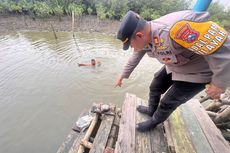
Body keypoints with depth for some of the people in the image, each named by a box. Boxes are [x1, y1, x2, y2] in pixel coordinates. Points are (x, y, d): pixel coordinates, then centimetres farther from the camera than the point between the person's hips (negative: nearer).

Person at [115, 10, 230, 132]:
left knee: (168, 102, 2)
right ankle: (151, 110, 44)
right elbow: (135, 58, 2)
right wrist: (122, 76, 10)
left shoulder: (177, 27, -39)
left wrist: (219, 83, -20)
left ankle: (153, 122, 32)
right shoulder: (144, 37, -12)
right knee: (154, 88, 14)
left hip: (196, 72, -6)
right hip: (173, 67, 7)